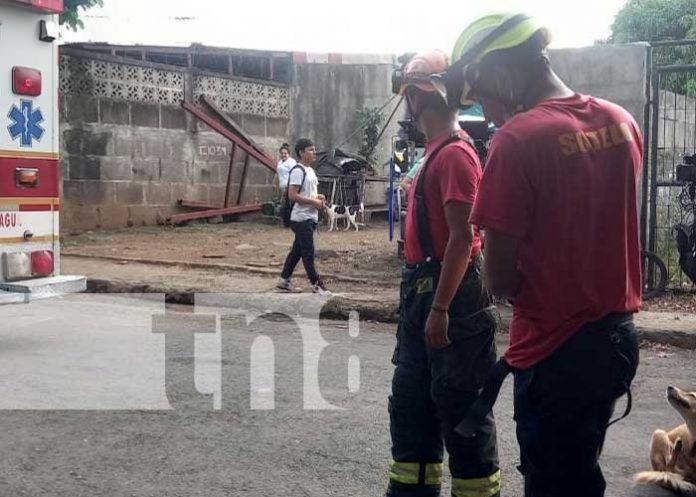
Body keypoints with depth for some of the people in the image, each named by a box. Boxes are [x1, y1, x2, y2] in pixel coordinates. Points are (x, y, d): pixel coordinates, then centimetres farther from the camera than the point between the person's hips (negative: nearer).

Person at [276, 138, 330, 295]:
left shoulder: (310, 170, 15)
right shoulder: (298, 170, -15)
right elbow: (293, 195, -21)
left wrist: (318, 196, 6)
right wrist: (314, 202, -18)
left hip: (311, 218, 10)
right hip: (302, 218, -10)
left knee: (297, 250, 14)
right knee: (308, 252, -4)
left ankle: (284, 279, 23)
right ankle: (316, 284, 1)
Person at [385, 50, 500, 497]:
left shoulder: (454, 153, -15)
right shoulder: (437, 151, 14)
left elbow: (462, 237, -21)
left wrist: (440, 308, -23)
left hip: (450, 295, -10)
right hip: (424, 290, 10)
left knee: (459, 408, 0)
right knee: (410, 401, 17)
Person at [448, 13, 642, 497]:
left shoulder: (519, 138, -19)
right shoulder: (622, 122, 3)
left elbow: (500, 279, -18)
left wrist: (527, 293, 5)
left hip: (556, 348, -7)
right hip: (617, 335, 7)